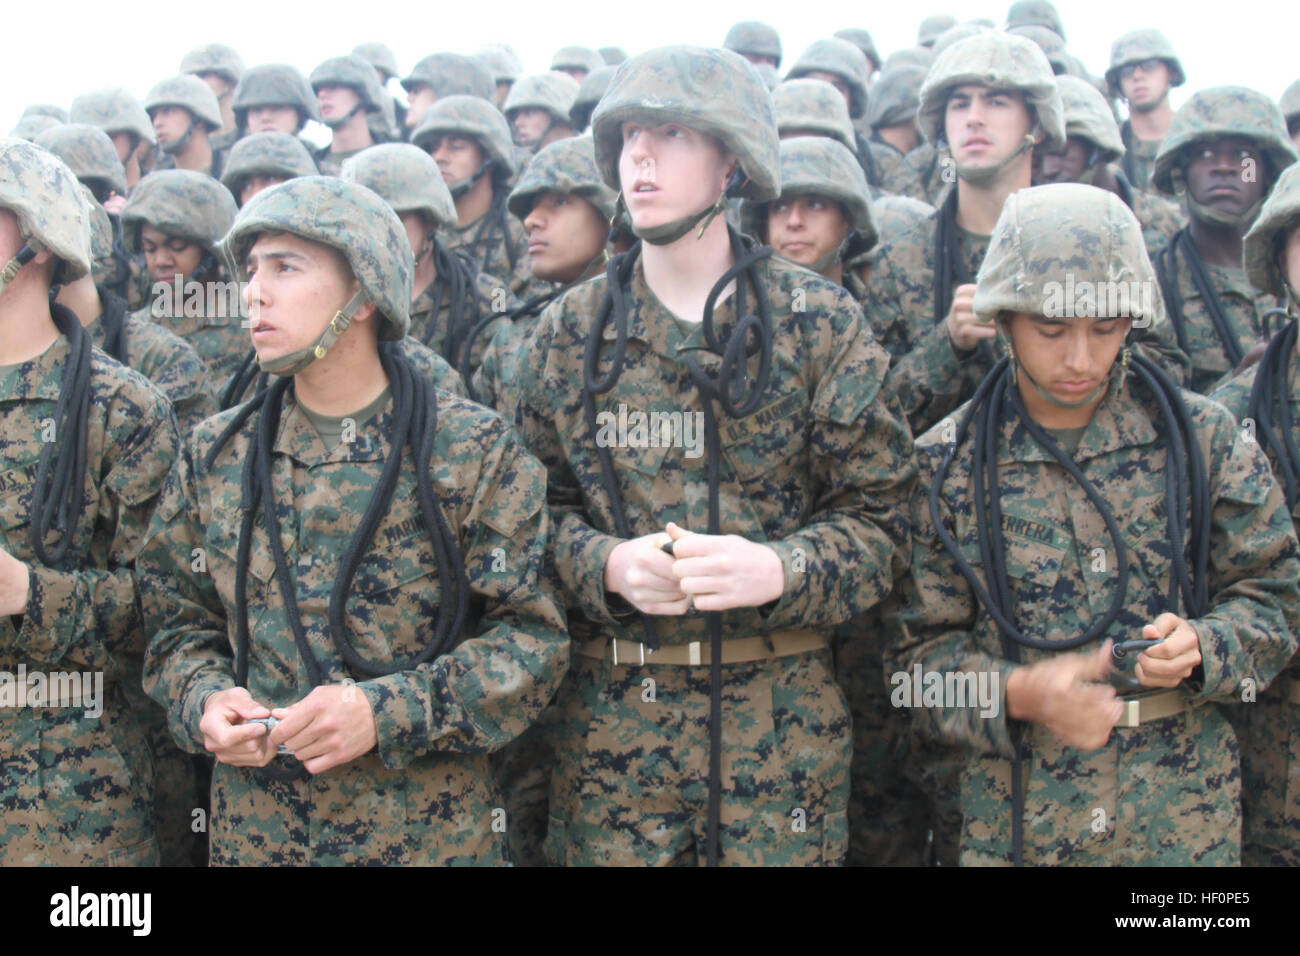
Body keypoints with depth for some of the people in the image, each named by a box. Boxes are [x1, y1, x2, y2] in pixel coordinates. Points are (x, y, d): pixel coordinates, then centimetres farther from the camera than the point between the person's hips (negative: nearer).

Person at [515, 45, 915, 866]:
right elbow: (537, 508, 7)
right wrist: (606, 563, -14)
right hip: (611, 715, 1)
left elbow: (877, 514, -2)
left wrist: (780, 568, -20)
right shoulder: (572, 329, 5)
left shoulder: (820, 321, -1)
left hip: (782, 719, -1)